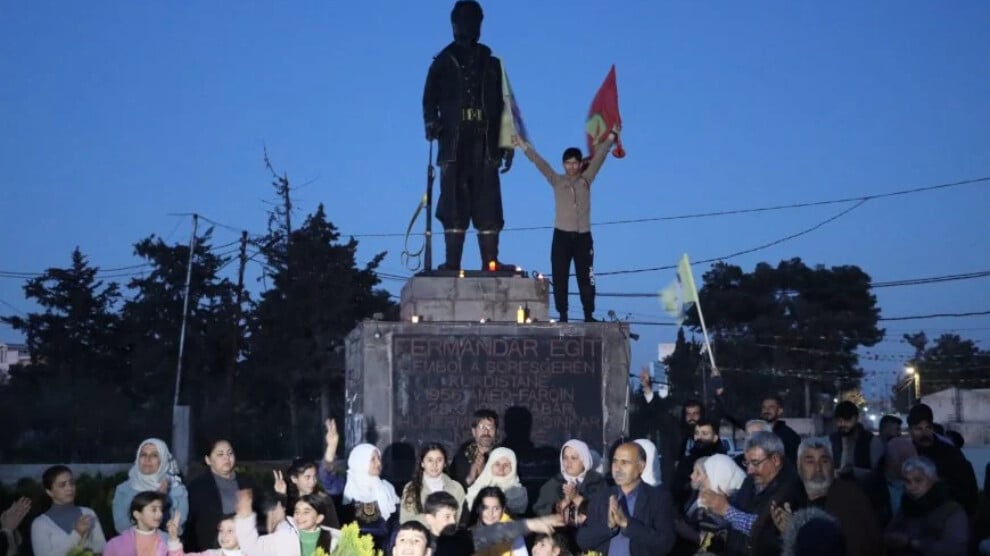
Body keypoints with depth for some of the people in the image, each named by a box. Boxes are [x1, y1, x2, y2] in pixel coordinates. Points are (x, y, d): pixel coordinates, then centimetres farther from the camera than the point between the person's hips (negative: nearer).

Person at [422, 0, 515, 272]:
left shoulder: (491, 64, 19)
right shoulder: (444, 63, 15)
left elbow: (503, 106, 13)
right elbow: (430, 99, 7)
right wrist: (431, 122, -15)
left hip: (485, 144, 1)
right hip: (454, 144, -1)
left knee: (488, 204, -6)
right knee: (454, 204, -6)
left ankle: (490, 261, -8)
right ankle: (452, 262, -9)